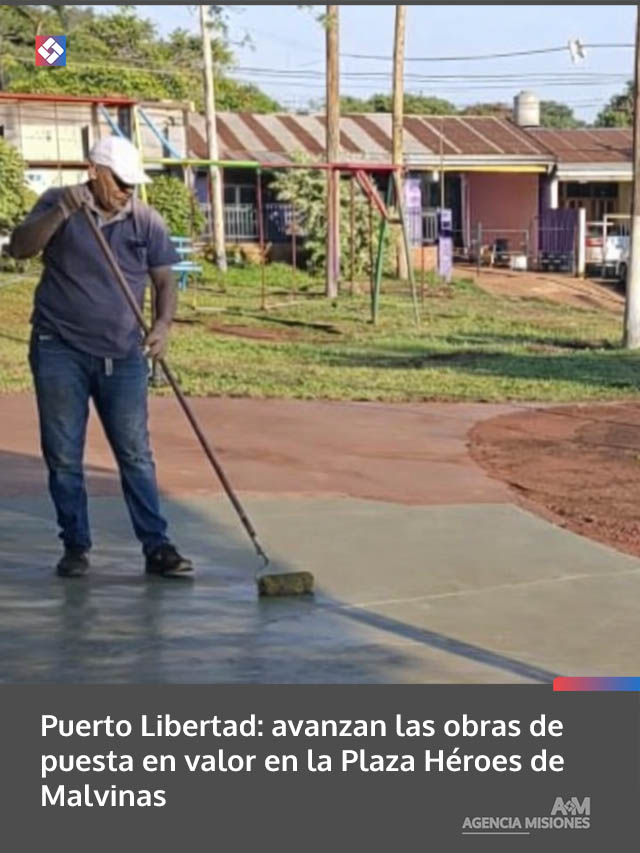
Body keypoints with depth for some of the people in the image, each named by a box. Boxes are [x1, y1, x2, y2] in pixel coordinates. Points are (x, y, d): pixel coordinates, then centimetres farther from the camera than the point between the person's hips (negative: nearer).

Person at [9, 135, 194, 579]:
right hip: (60, 351, -1)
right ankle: (76, 546, 17)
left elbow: (165, 280, 3)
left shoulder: (147, 220, 2)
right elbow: (20, 247, -12)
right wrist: (61, 213, -26)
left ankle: (157, 547, 5)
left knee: (136, 455, 1)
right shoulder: (58, 204, 0)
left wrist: (163, 324, -16)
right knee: (64, 457, 5)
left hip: (123, 356, 1)